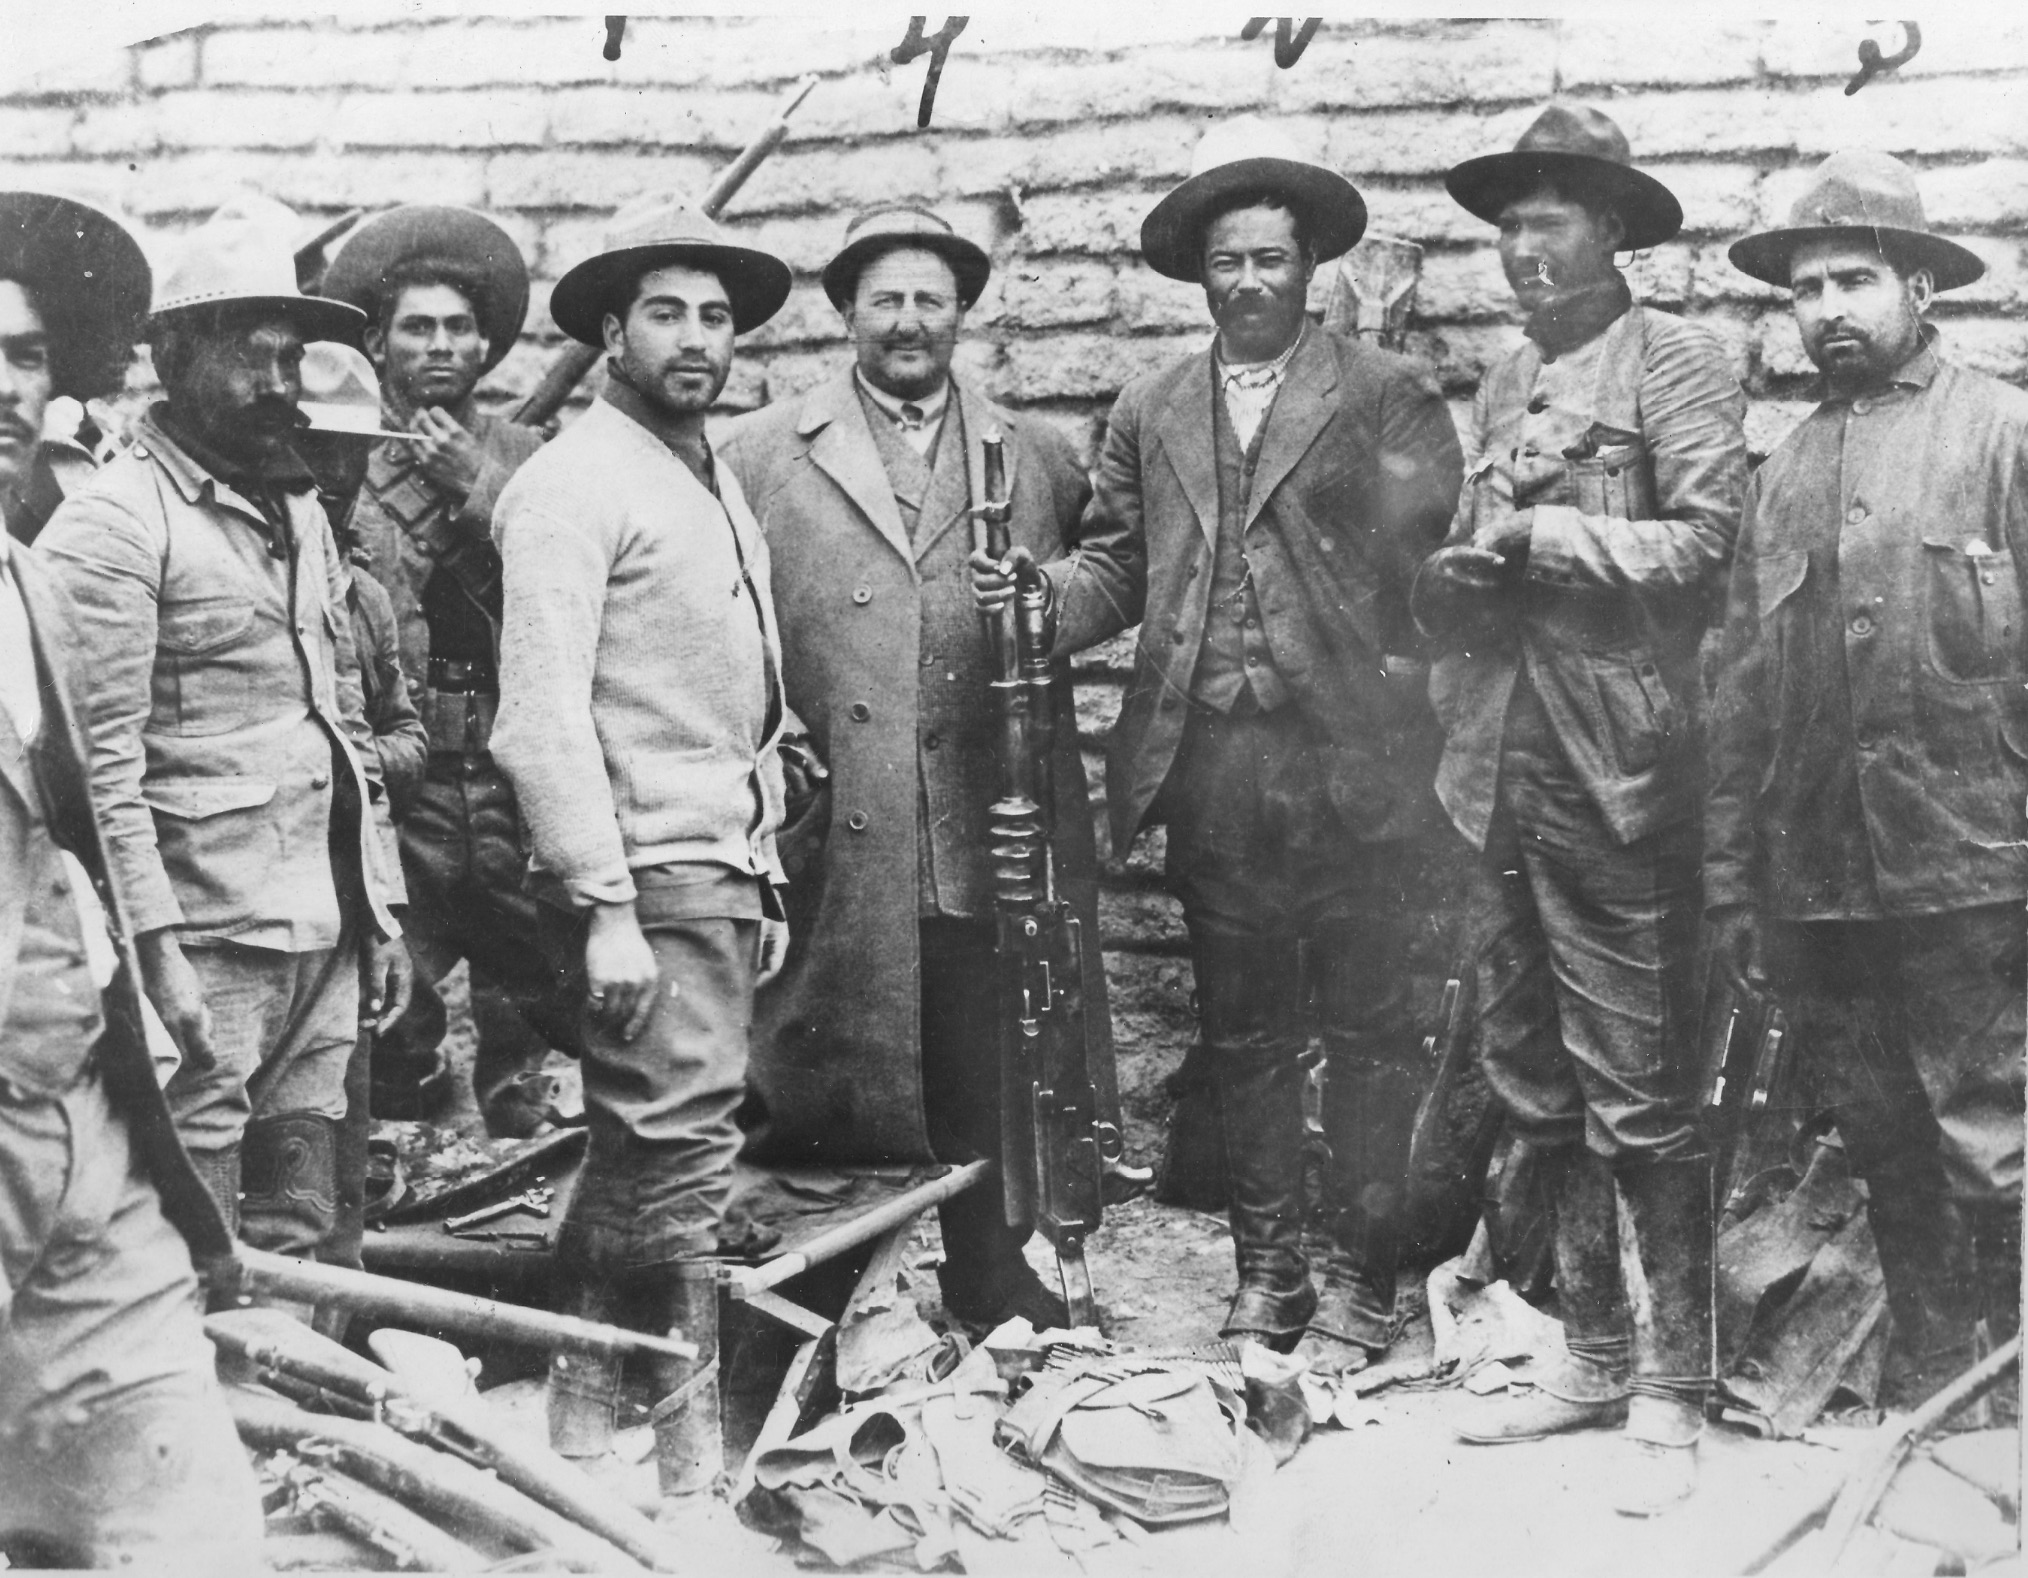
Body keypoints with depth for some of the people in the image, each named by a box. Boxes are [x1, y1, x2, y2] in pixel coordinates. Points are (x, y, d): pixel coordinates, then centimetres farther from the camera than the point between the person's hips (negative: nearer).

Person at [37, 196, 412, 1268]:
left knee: (300, 1242, 12)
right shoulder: (113, 521, -8)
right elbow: (100, 762, -14)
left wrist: (380, 908, 15)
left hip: (323, 936, 7)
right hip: (206, 940, -7)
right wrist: (155, 942, -19)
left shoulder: (301, 512, 17)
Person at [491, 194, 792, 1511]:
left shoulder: (713, 482, 18)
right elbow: (542, 715, -16)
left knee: (644, 1148, 14)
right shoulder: (576, 482, -9)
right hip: (648, 874, -9)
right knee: (684, 1150, -8)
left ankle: (590, 1398, 25)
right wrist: (604, 904, -20)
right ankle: (693, 1442, 3)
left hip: (724, 871, 9)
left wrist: (763, 880, 17)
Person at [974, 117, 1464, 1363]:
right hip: (1210, 772, 4)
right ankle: (1268, 1270, 24)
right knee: (1243, 1038, 12)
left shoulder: (1387, 394, 2)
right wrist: (1039, 597, -6)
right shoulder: (1150, 414, 14)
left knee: (1368, 1033, 3)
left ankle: (1362, 1281, 14)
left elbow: (1430, 551, -6)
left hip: (1348, 760, -3)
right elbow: (1120, 562, 12)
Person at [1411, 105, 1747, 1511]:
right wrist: (1460, 574, -3)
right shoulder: (1504, 383, 18)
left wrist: (1537, 530, -11)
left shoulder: (1677, 365, -1)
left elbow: (1702, 541, -13)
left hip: (1620, 775, -7)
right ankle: (1594, 1357, 25)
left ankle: (1674, 1390, 10)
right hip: (1502, 773, 7)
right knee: (1537, 1088, 12)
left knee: (1638, 1095, -2)